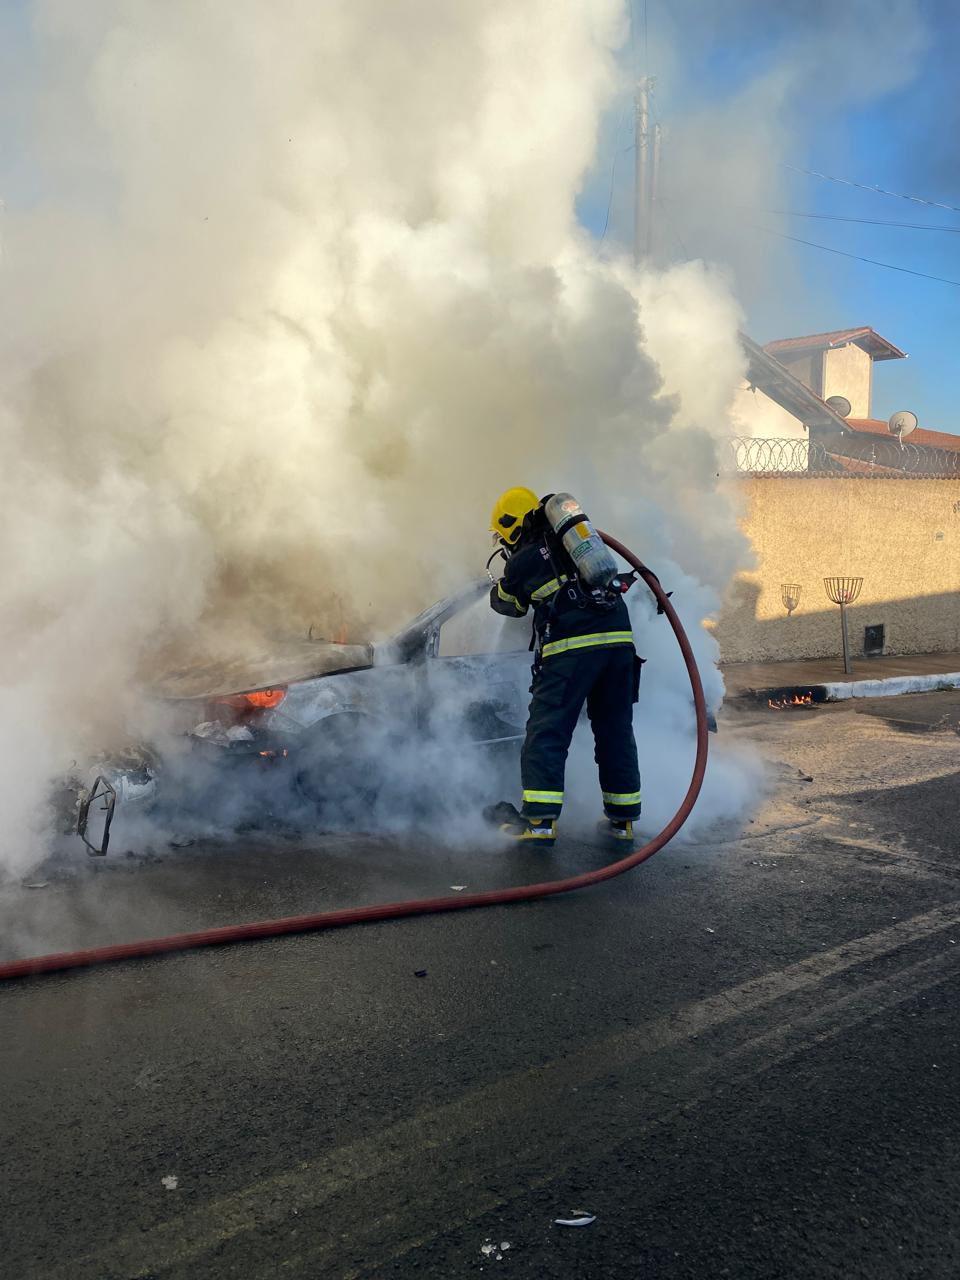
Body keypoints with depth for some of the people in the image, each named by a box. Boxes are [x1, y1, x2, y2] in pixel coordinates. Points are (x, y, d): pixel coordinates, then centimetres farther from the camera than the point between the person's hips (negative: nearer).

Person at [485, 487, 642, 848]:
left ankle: (540, 820, -3)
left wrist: (495, 589, 46)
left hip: (572, 646, -6)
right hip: (619, 638, 6)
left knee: (547, 733, 1)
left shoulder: (522, 562, 6)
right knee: (616, 731, 13)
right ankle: (621, 819, 18)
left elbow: (507, 604, 23)